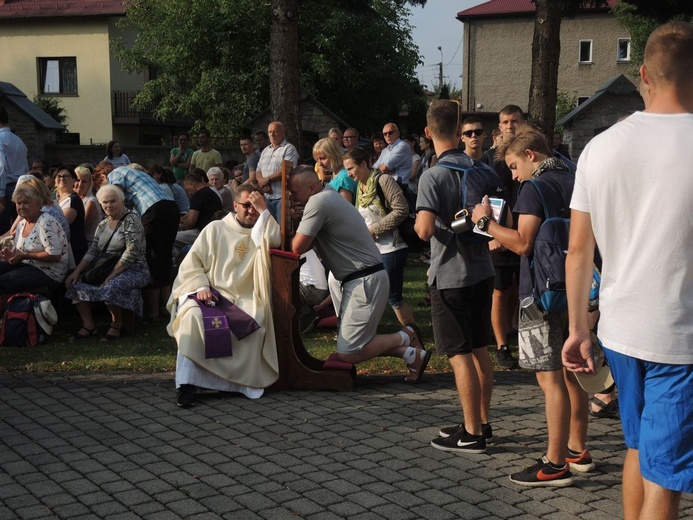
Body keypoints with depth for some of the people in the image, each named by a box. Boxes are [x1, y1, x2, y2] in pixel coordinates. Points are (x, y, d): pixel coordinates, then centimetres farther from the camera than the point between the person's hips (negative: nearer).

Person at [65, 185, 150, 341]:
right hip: (106, 269, 8)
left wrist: (112, 274, -23)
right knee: (75, 283, -11)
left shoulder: (131, 220, -9)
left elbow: (131, 252, -18)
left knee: (110, 287, -37)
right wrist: (77, 271, -3)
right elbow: (92, 252, 12)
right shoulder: (102, 225, 15)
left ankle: (117, 324, -12)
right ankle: (89, 326, -6)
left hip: (133, 270, -8)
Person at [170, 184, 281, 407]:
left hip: (247, 300, 0)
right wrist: (201, 286, -9)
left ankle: (241, 381, -22)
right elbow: (191, 264, 9)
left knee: (256, 322, -34)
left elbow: (275, 241, -11)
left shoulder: (262, 231, 15)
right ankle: (187, 383, -31)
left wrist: (263, 210, -6)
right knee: (193, 315, -32)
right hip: (213, 294, 0)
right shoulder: (215, 229, 14)